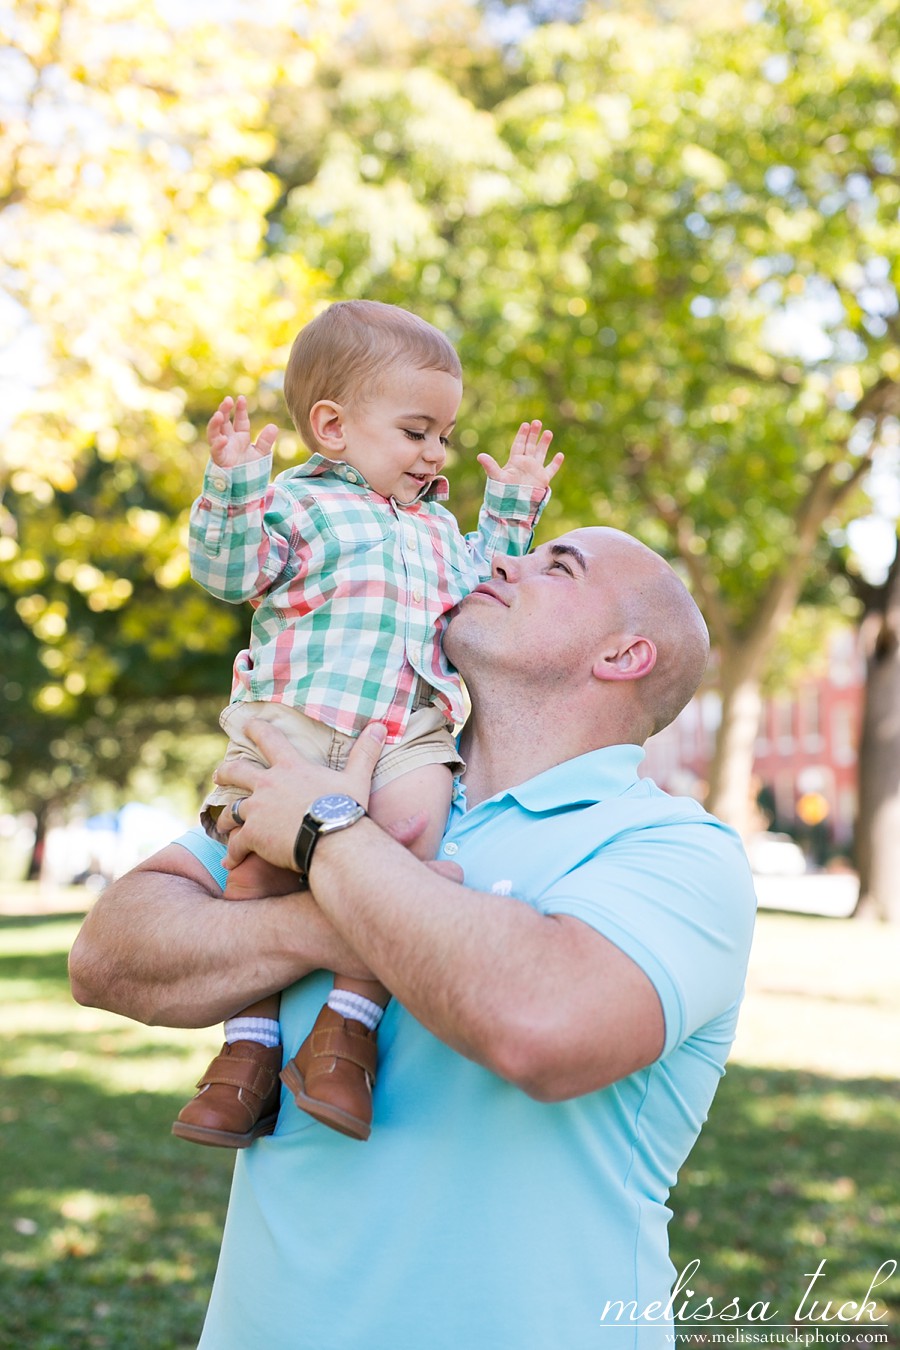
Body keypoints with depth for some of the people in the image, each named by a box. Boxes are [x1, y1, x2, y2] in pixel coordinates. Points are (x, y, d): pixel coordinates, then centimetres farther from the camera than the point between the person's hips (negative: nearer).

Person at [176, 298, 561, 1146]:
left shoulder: (436, 525, 31)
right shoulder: (296, 500, 11)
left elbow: (475, 592, 44)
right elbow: (228, 572, -2)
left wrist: (510, 509, 38)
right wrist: (233, 486, -15)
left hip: (409, 730, 3)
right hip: (292, 717, -3)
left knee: (407, 841, -27)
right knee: (261, 854, -19)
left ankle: (349, 1026, -24)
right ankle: (249, 1046, -10)